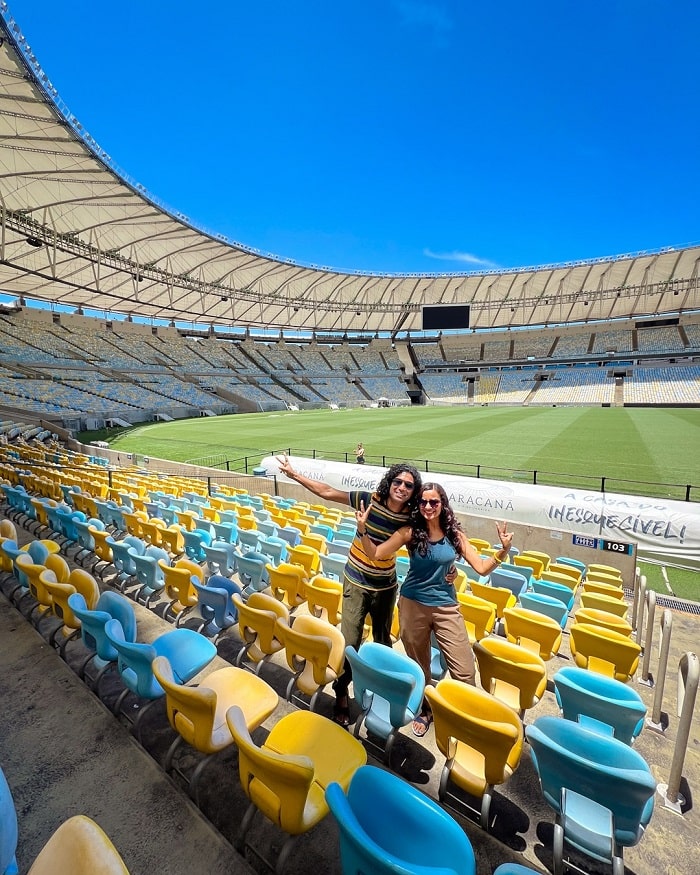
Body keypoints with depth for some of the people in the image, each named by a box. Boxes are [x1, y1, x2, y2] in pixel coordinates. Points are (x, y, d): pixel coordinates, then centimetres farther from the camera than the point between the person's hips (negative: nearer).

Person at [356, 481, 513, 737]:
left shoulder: (455, 535, -5)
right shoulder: (410, 532, -10)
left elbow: (482, 568, -5)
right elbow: (376, 554, -11)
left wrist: (503, 550, -20)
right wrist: (363, 529, -25)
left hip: (447, 607, 1)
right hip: (413, 605, -1)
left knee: (464, 670, -1)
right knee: (418, 665, 17)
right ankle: (424, 710, 43)